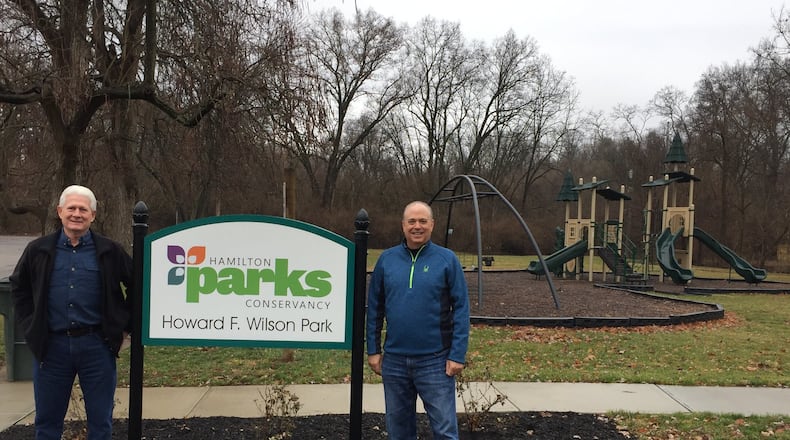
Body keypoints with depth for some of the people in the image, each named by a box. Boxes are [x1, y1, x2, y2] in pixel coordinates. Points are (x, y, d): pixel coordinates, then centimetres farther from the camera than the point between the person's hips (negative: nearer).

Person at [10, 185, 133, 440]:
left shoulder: (109, 251, -1)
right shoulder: (39, 250, 3)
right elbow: (19, 288, 18)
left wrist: (124, 325, 5)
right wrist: (30, 326, 9)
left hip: (97, 345, -1)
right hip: (51, 346, 2)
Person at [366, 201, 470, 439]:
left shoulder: (447, 259, -4)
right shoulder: (387, 259, 3)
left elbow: (461, 309, -5)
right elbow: (374, 308, 8)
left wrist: (458, 355, -10)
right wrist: (373, 350, 5)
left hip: (435, 360, -3)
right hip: (393, 360, 3)